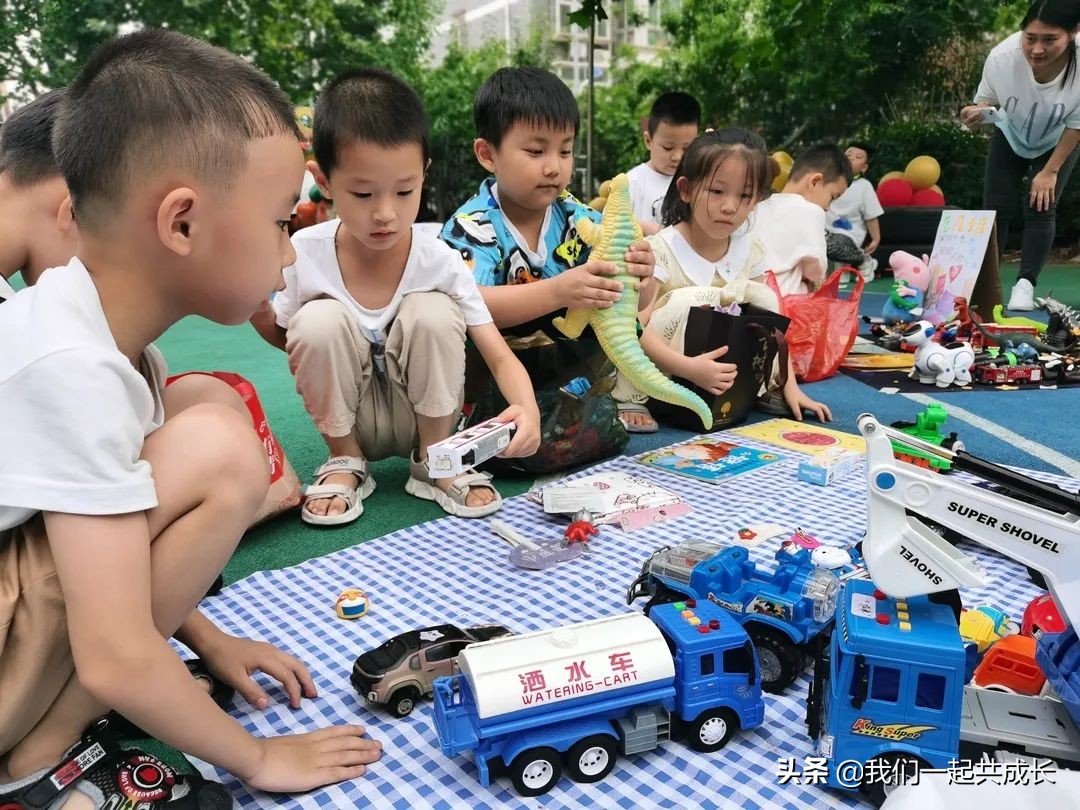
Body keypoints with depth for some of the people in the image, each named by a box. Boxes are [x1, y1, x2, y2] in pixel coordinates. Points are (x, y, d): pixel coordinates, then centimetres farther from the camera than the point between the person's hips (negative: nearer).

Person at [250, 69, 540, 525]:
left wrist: (527, 407, -39)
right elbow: (285, 337, 4)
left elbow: (499, 355, -18)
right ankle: (346, 460, -2)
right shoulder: (305, 253, -15)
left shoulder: (441, 263, -18)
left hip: (423, 416, 0)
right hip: (347, 417, 1)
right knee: (319, 320, -27)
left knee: (432, 312, -28)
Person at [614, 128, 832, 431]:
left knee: (763, 295, -9)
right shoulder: (661, 250, -20)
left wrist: (790, 385, -2)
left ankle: (762, 388, 5)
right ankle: (630, 398, -21)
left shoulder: (749, 250, -2)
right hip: (659, 369, -5)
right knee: (691, 299, -31)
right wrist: (688, 368, -39)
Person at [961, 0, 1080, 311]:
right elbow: (986, 99, -12)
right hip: (1010, 136, 1)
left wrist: (1050, 172, -14)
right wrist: (978, 112, -35)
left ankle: (1025, 285, -6)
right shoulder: (1001, 56, -35)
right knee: (996, 207, -3)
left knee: (1040, 209, -10)